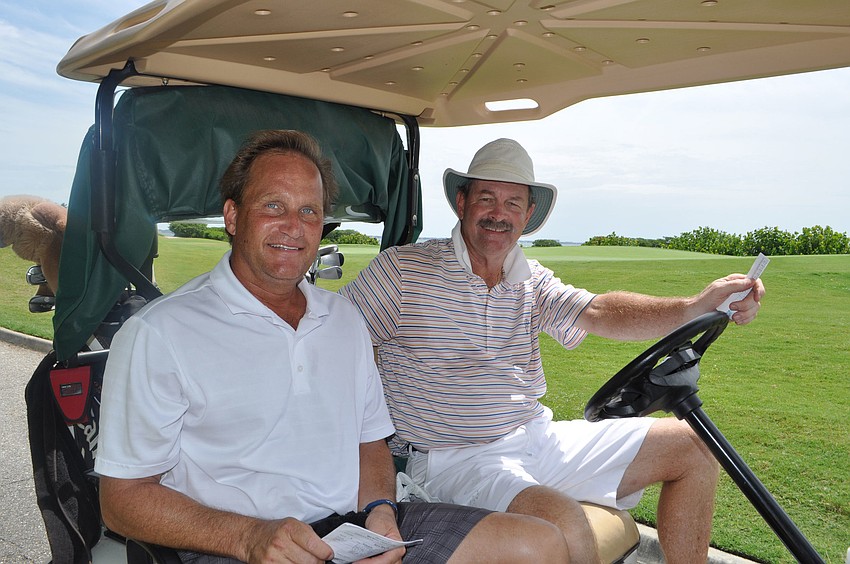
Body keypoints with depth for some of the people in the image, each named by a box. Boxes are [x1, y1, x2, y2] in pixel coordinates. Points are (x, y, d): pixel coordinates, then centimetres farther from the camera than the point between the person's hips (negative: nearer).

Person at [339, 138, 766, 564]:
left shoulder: (533, 282, 9)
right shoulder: (401, 269, -6)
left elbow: (600, 313, -7)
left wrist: (695, 308, -26)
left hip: (538, 438, 7)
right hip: (455, 458, -6)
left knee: (693, 449, 7)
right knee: (564, 526, -36)